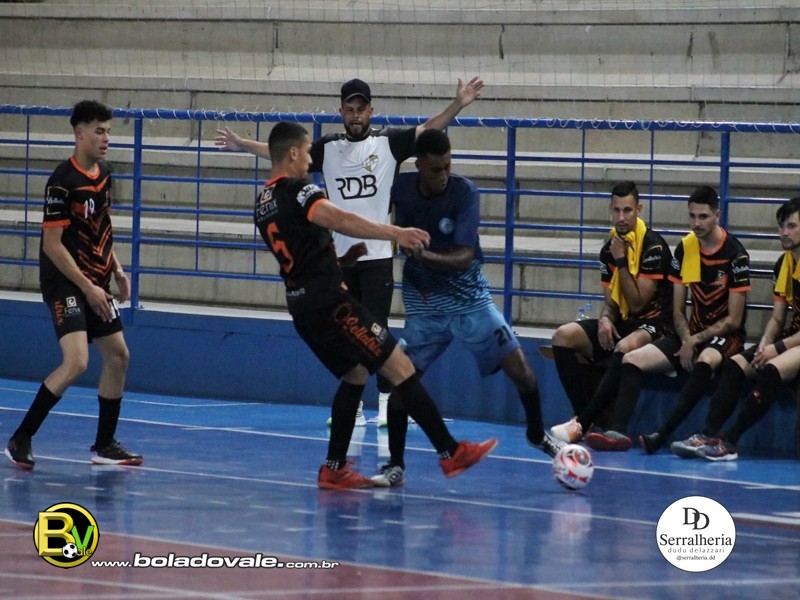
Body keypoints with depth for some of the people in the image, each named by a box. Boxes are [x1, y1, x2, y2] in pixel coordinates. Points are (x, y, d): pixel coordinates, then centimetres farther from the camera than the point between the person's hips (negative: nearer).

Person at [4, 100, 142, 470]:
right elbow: (51, 244, -18)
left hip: (96, 283, 9)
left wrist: (116, 270, 11)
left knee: (118, 356, 10)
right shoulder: (63, 182, -18)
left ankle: (104, 446, 21)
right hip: (64, 283, -9)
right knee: (76, 362, -21)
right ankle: (20, 440, -12)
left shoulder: (104, 174, 8)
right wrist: (87, 288, -19)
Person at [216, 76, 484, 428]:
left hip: (376, 255, -4)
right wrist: (243, 144, 14)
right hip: (340, 255, 4)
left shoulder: (388, 142, -1)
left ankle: (386, 405, -2)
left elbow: (428, 130, -10)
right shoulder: (328, 148, 8)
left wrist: (457, 106, -24)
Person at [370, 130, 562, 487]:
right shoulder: (402, 188, -10)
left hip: (469, 298, -1)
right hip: (424, 302, 1)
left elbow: (463, 257, -24)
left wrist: (425, 256, -38)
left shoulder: (464, 193, -18)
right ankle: (395, 466, 3)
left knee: (518, 366, -7)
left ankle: (537, 434, 21)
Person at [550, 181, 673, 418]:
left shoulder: (653, 246, -14)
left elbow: (637, 303, -15)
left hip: (654, 323, -7)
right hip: (622, 322, 7)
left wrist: (621, 260, -14)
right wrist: (605, 318, -11)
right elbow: (611, 300, 12)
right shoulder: (609, 248, 7)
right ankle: (582, 415, -18)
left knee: (625, 347, -40)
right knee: (564, 336, -14)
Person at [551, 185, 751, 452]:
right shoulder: (684, 248, 4)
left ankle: (661, 434, -50)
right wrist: (686, 339, -12)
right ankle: (618, 430, -29)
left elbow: (734, 320, -11)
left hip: (725, 336, -6)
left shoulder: (735, 254, -12)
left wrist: (695, 341, -15)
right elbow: (678, 311, 7)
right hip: (692, 334, 6)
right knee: (632, 360, -13)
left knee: (704, 362, -40)